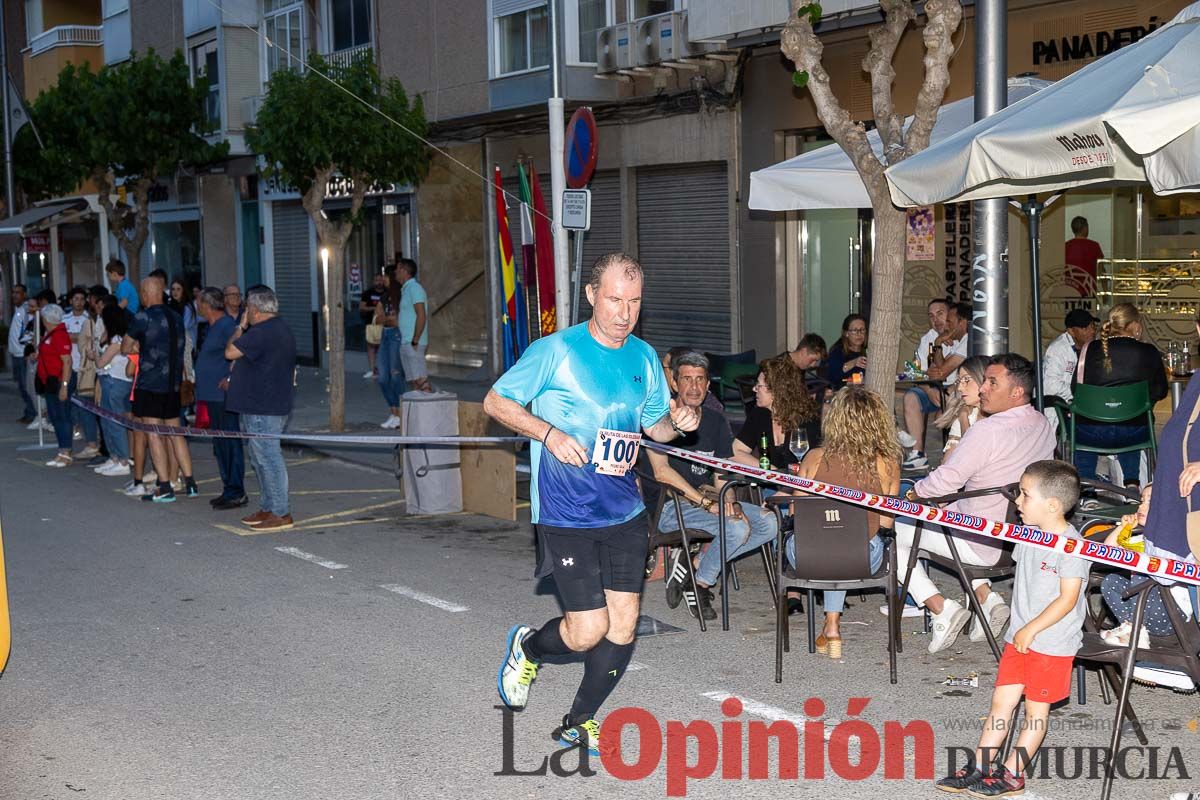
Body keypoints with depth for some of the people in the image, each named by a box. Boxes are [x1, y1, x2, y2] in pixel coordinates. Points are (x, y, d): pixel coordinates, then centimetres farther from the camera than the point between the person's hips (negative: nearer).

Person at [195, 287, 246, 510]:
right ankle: (229, 490, 22)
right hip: (213, 396, 11)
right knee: (220, 444, 14)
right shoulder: (214, 327, 16)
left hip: (223, 396, -11)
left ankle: (236, 493, -2)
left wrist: (230, 379, -23)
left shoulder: (226, 326, -15)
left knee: (229, 444, -6)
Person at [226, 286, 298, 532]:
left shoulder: (260, 333, -20)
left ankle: (280, 514, -4)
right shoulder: (282, 329, 15)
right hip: (276, 405, 11)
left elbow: (230, 352, -16)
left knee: (268, 459, -6)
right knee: (262, 459, 17)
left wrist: (241, 327, -2)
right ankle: (268, 508, 24)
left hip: (261, 409, -11)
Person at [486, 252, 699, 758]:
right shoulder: (554, 351, -10)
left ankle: (579, 723, 25)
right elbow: (495, 401, -4)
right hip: (566, 514, -5)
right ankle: (527, 647, 27)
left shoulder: (644, 357, 7)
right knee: (588, 631, -8)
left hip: (624, 511, 5)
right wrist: (549, 433, -18)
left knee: (623, 626, 4)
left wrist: (676, 423, -5)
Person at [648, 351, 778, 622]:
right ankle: (701, 583, -5)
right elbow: (662, 472, -15)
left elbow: (722, 474, 11)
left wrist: (729, 502, -11)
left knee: (769, 523, -8)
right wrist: (706, 502, -19)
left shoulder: (716, 421, 13)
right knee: (737, 528, -28)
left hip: (707, 498, 7)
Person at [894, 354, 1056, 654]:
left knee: (893, 532, 5)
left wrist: (914, 492, -1)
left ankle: (943, 609, -1)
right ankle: (987, 598, 18)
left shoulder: (986, 430, -24)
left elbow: (944, 482, -22)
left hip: (986, 545, -8)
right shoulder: (1042, 425, 2)